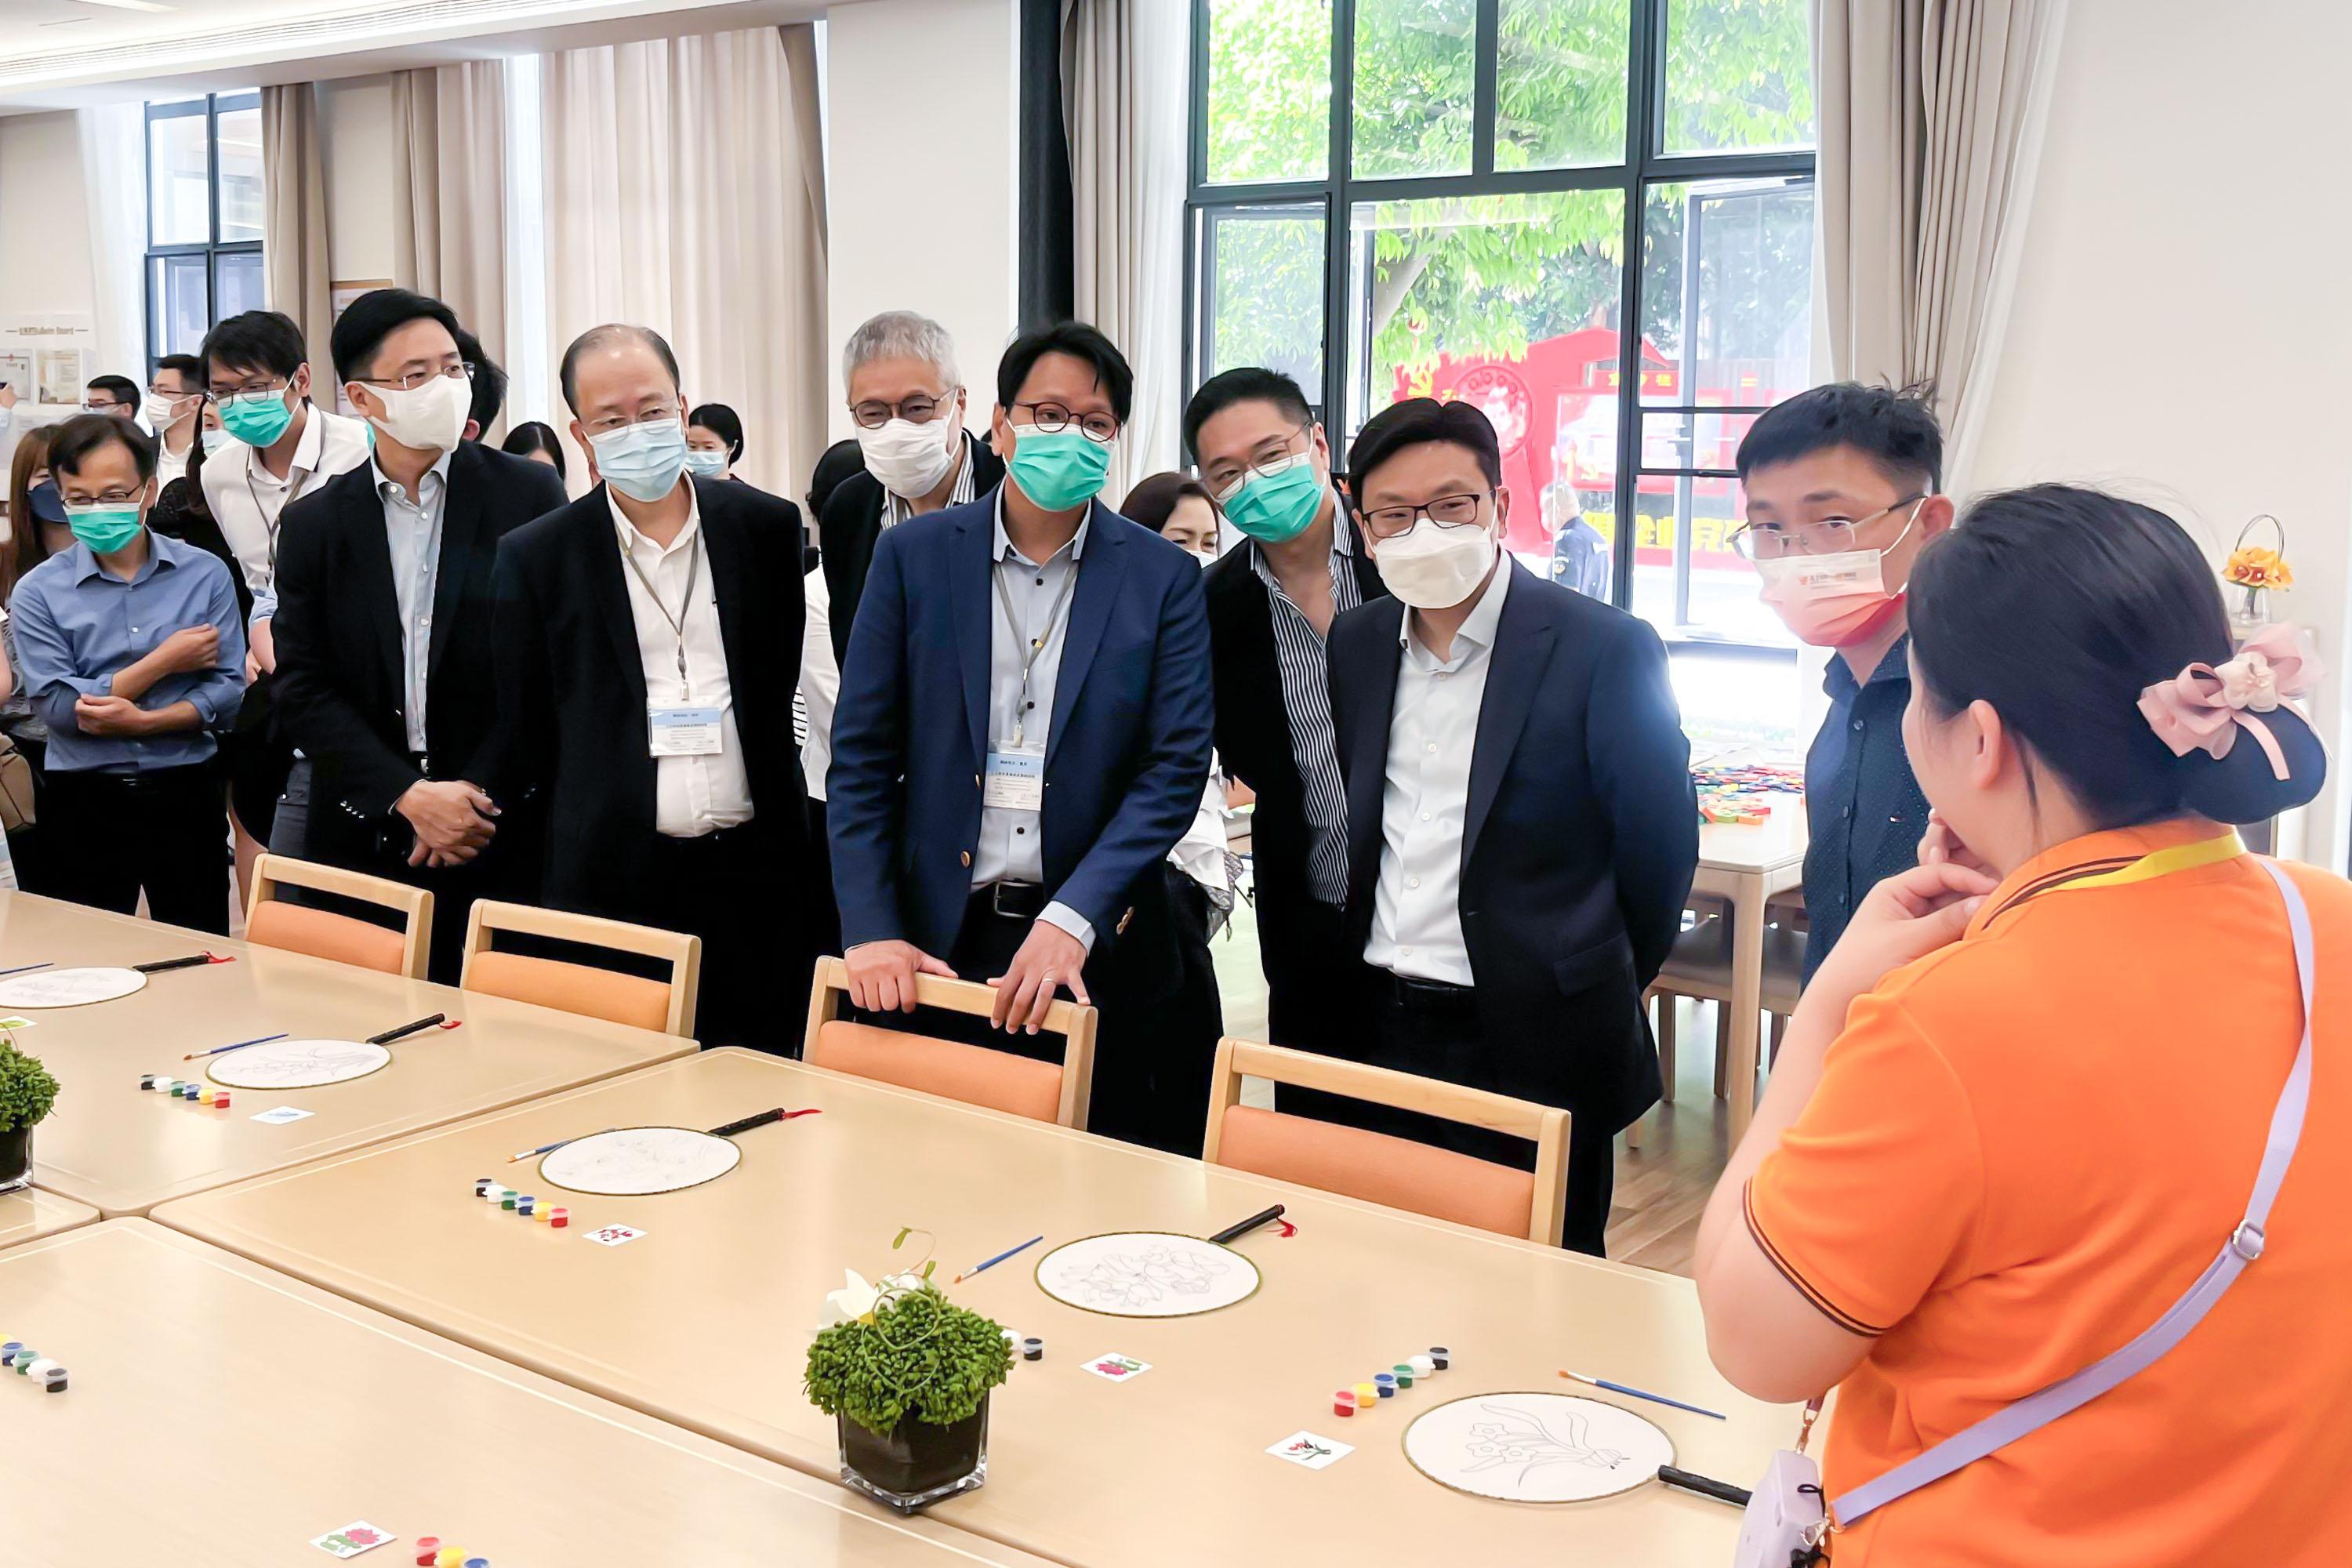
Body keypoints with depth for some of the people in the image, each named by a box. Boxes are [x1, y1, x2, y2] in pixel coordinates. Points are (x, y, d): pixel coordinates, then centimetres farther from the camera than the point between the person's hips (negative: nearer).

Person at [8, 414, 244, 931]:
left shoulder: (205, 575, 0)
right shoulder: (37, 592, -2)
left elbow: (228, 690, -4)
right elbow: (56, 706, -9)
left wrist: (144, 720, -18)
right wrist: (163, 662, -9)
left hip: (185, 796, 0)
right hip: (86, 805, 0)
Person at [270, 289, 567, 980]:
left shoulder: (530, 495, 0)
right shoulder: (314, 523, 6)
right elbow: (304, 690, 1)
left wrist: (478, 794, -9)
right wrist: (409, 797, -11)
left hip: (502, 842, -1)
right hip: (363, 841, 2)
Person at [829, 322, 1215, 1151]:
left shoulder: (1164, 577, 1)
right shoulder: (914, 555, 3)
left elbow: (1177, 767, -6)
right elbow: (861, 757, 2)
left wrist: (1074, 918, -16)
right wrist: (871, 929, -7)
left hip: (1098, 947, 0)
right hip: (941, 938, 1)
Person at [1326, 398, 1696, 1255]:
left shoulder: (1605, 649, -10)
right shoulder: (1353, 645, 7)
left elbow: (1660, 846, -4)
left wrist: (1591, 988, 5)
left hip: (1533, 1049, -5)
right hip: (1378, 1039, 5)